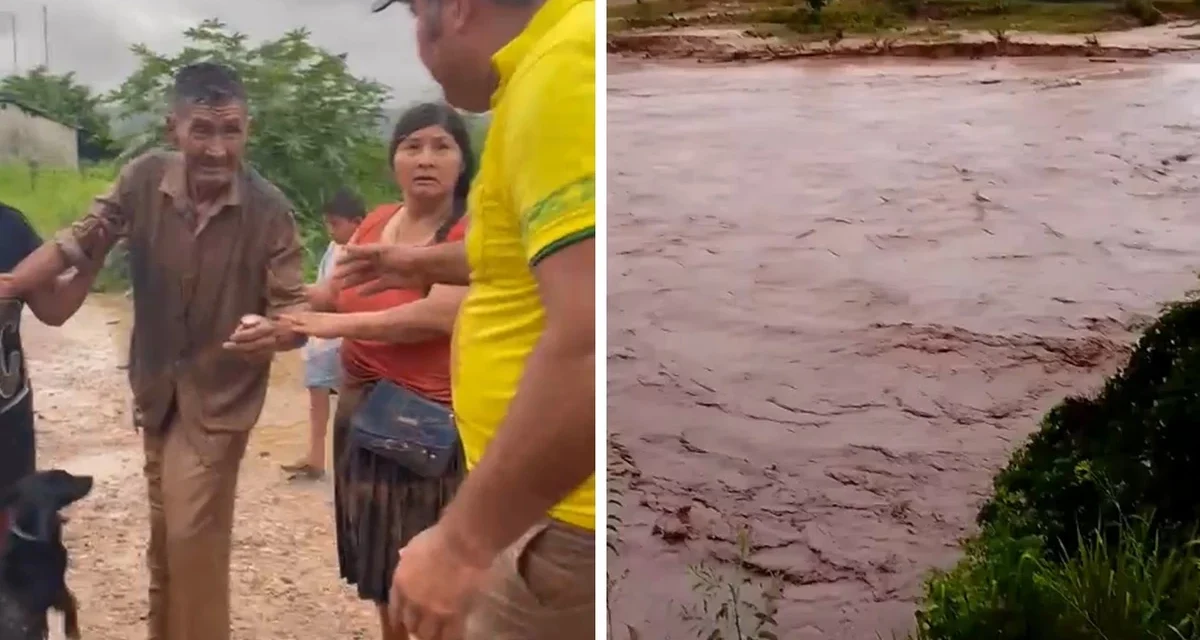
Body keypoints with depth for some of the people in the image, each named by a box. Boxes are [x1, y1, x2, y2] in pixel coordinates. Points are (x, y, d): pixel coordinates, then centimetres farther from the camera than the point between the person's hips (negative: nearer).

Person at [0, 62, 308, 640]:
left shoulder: (268, 209, -21)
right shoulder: (143, 179, -13)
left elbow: (297, 310, -21)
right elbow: (77, 241, -3)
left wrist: (272, 330, -44)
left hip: (220, 395, -4)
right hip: (155, 386, 4)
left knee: (191, 537, -5)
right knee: (164, 534, 21)